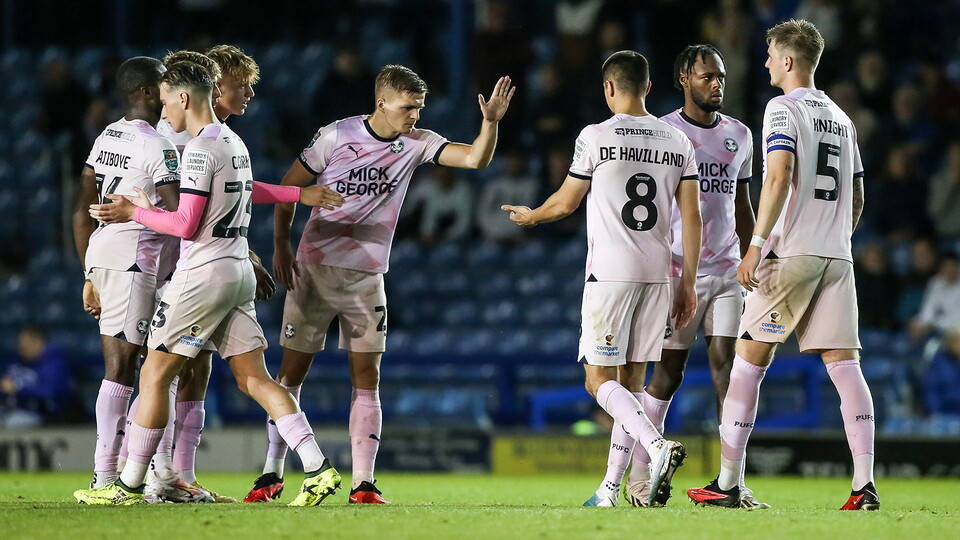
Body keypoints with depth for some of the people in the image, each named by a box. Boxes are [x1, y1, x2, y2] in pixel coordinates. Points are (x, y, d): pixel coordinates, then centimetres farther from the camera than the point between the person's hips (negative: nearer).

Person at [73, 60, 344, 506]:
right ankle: (318, 469, -7)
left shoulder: (200, 149, -14)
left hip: (202, 275, -9)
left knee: (155, 376, 0)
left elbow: (186, 225, -17)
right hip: (239, 272, 9)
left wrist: (134, 211, -7)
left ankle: (129, 486, 3)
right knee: (254, 378, 4)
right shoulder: (236, 144, 13)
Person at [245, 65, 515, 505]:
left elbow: (476, 158, -8)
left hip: (366, 278, 2)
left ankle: (363, 484, -2)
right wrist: (280, 246, -1)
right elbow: (288, 187, 1)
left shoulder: (416, 143, 0)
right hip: (313, 269, -2)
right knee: (291, 372, 1)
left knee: (367, 378, -3)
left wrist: (491, 121, -26)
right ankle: (272, 476, 11)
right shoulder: (336, 136, -8)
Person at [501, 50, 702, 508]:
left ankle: (657, 446, -26)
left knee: (600, 380, -3)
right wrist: (687, 284, 11)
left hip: (610, 272, -5)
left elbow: (565, 203, 4)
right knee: (630, 380, 10)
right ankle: (613, 486, 10)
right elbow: (692, 218, 6)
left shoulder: (596, 137, -5)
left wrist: (530, 216, 25)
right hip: (658, 272, 5)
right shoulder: (677, 142, 8)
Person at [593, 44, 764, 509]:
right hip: (678, 270, -4)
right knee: (668, 373, -2)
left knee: (728, 366, -5)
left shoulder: (739, 135, 13)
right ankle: (637, 475, 10)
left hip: (727, 271, 4)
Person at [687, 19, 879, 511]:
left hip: (790, 254, -6)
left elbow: (779, 178, -16)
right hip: (837, 258, 6)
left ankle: (727, 483, 2)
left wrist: (757, 244, -18)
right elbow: (856, 199, 22)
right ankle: (864, 484, -11)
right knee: (844, 365, 0)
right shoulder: (840, 119, 19)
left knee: (748, 362, 1)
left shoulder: (784, 110, -4)